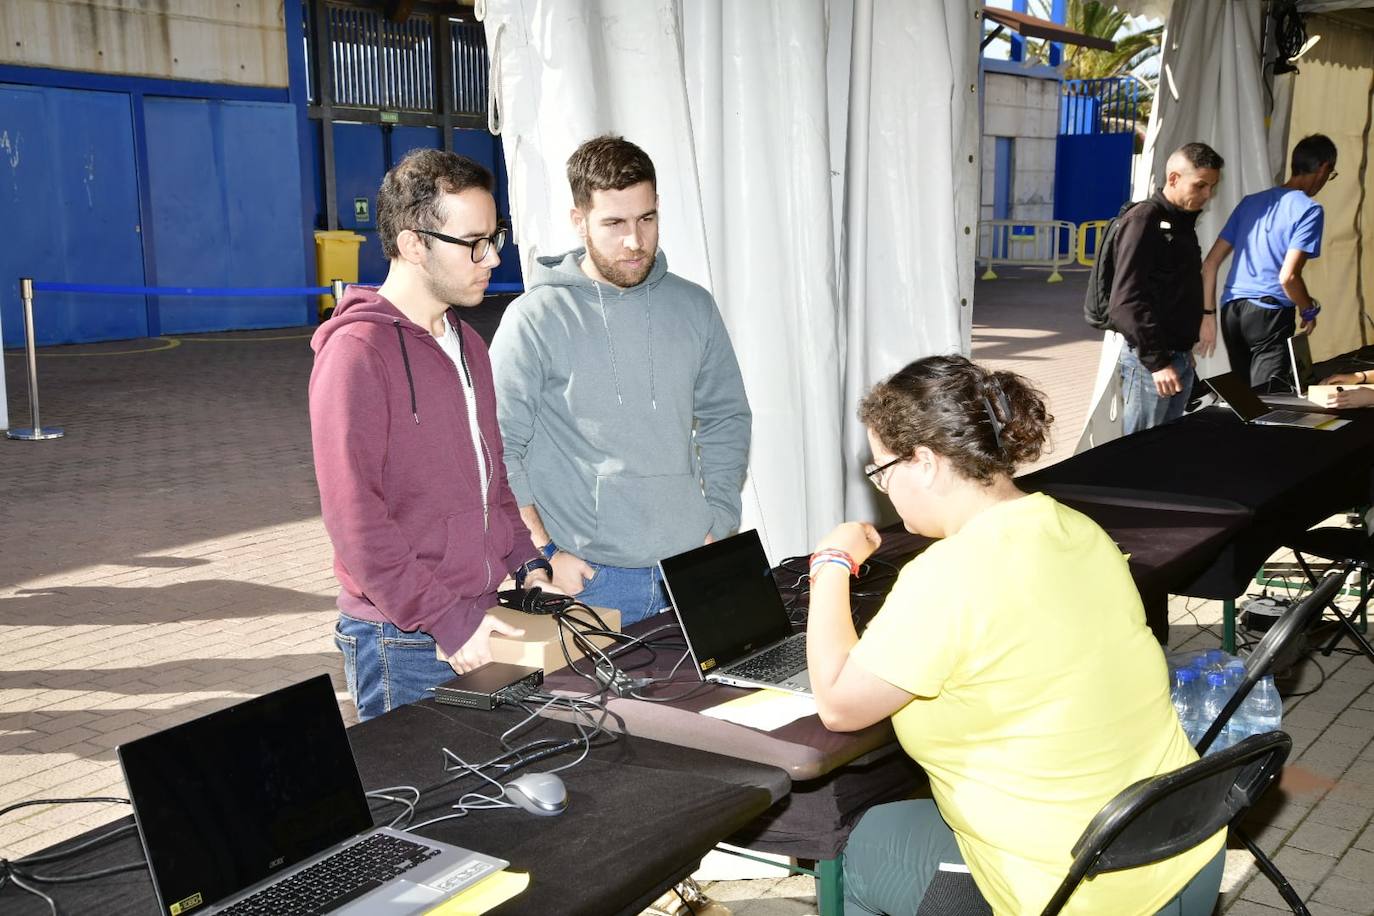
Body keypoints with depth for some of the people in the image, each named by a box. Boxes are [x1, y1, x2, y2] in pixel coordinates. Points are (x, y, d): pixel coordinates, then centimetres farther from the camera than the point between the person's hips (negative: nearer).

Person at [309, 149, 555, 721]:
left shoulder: (466, 343, 13)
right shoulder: (357, 352, -16)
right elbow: (354, 518, -20)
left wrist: (526, 562, 9)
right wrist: (446, 621, -20)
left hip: (476, 628, 8)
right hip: (402, 645, -8)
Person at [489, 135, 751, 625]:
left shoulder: (693, 306, 7)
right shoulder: (535, 319, -7)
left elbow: (727, 419, 13)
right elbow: (498, 451, -7)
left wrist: (719, 522, 4)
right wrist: (545, 555, -11)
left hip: (690, 566, 4)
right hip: (587, 578, -4)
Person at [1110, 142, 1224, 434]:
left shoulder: (1184, 221, 14)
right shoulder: (1143, 220, -13)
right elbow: (1127, 300, -20)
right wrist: (1156, 361, -22)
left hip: (1181, 356, 9)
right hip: (1150, 359, -9)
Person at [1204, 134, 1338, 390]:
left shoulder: (1251, 201, 15)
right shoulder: (1309, 210, -3)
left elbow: (1210, 263, 12)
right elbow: (1288, 276, -14)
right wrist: (1309, 311, 3)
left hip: (1231, 311, 7)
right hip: (1269, 313, -7)